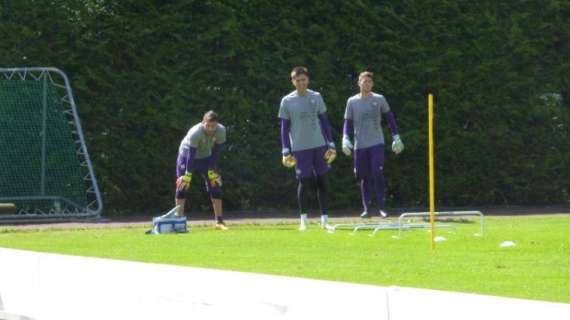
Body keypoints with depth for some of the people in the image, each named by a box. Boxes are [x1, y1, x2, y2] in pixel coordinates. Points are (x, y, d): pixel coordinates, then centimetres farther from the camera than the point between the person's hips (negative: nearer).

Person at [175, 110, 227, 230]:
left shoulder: (221, 131, -23)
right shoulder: (195, 133, -35)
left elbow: (216, 152, -16)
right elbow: (191, 154, -33)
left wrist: (212, 171, -17)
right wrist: (188, 175, -32)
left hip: (206, 157, 4)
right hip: (187, 155, -4)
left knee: (215, 185, -3)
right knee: (182, 186, -10)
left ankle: (219, 221, 2)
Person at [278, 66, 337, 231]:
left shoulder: (316, 97, 7)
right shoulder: (287, 101, 0)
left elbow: (324, 121, 11)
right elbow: (284, 128, 3)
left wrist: (331, 144, 6)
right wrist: (286, 151, -2)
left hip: (319, 145, 2)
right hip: (300, 147, -2)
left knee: (322, 181, 2)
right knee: (304, 182, -1)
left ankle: (324, 219, 7)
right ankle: (303, 219, 11)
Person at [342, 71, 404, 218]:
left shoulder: (379, 99, 4)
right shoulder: (352, 102, 5)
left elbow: (390, 118, 11)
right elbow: (348, 122, 8)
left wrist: (396, 137, 7)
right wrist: (345, 139, -8)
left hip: (377, 144, -1)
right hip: (360, 145, 1)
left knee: (378, 174, -13)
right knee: (364, 178, 4)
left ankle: (381, 207, -8)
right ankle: (367, 209, 10)